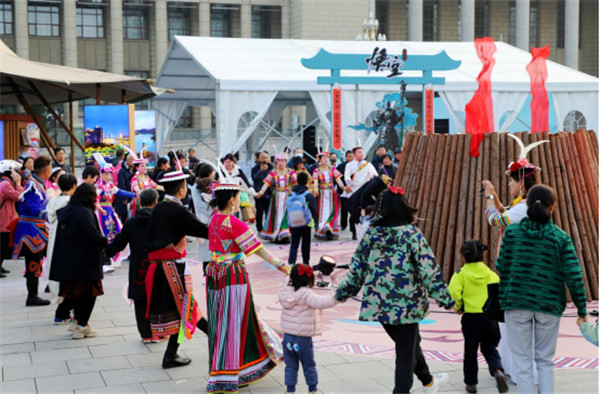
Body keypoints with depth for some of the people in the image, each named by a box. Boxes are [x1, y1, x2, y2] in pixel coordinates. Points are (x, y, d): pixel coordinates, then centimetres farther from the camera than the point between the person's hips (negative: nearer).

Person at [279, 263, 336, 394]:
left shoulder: (284, 291, -3)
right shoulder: (306, 294, -20)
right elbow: (320, 303, -35)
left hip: (287, 337, 4)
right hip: (303, 339, -4)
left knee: (290, 366, 15)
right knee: (309, 366, 15)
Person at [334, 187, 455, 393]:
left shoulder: (370, 234, 0)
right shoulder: (411, 234, -12)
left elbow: (356, 269, 6)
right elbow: (429, 269, -13)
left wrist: (341, 294, 18)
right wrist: (446, 299, -8)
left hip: (378, 304, 6)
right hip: (406, 304, -6)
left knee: (411, 342, 26)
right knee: (406, 354, 7)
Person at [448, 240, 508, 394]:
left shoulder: (461, 274, -4)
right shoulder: (491, 274, 4)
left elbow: (453, 292, -19)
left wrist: (458, 307, -3)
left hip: (470, 317, -2)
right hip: (490, 316, 2)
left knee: (470, 351, 12)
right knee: (490, 349, 15)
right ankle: (498, 371, -12)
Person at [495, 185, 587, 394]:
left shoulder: (512, 231, -4)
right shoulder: (561, 237, -4)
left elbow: (500, 266, 1)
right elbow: (574, 276, -7)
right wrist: (582, 310, 2)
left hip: (516, 304, 0)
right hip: (549, 306, 1)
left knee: (522, 362, 7)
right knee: (545, 360, 16)